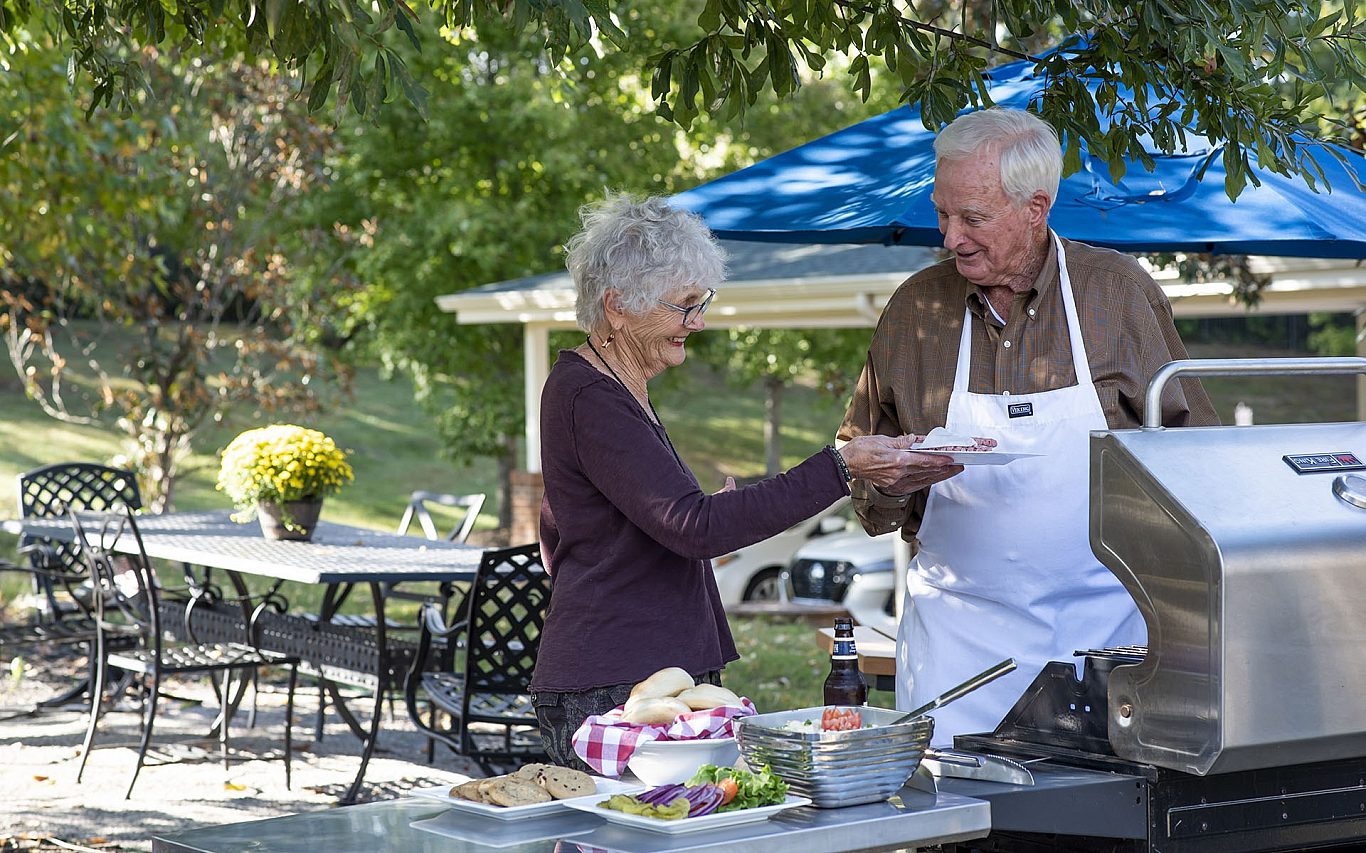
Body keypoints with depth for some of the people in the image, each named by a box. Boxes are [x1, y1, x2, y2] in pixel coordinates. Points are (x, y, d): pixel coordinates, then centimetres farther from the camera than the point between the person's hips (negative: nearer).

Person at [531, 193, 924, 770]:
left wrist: (707, 514, 15)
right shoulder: (589, 399, -16)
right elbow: (696, 527, -25)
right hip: (608, 693, -10)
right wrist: (840, 468, -25)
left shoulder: (618, 390, 16)